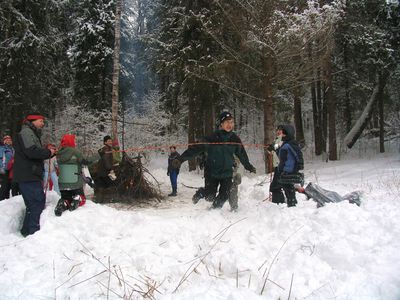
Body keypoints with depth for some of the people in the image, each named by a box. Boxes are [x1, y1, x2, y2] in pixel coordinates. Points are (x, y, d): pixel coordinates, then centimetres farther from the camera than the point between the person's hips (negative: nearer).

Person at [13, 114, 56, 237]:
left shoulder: (32, 134, 24)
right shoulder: (26, 132, -8)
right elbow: (31, 151, -23)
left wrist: (50, 152, 8)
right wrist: (48, 152, -10)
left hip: (30, 175, 10)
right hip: (28, 176, -10)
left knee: (34, 203, 14)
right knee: (37, 202, -10)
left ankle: (27, 231, 21)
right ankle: (32, 231, -7)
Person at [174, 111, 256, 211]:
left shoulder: (235, 139, 0)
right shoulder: (212, 138, -11)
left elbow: (242, 154, 16)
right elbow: (196, 148, -14)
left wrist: (249, 166, 29)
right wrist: (181, 159, -21)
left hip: (227, 173, 3)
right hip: (212, 173, -2)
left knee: (223, 197, -1)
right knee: (209, 197, 1)